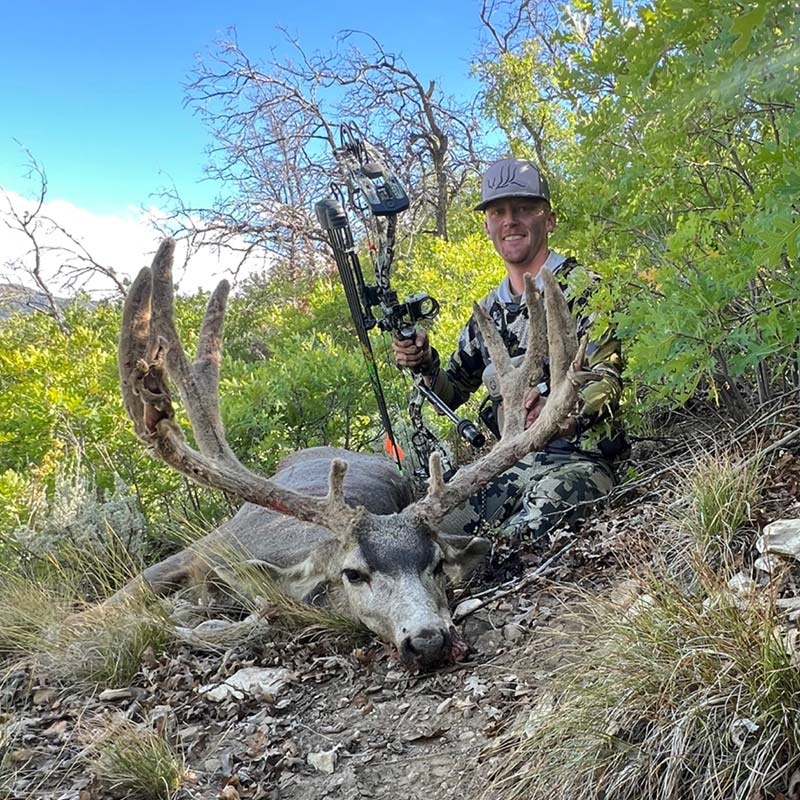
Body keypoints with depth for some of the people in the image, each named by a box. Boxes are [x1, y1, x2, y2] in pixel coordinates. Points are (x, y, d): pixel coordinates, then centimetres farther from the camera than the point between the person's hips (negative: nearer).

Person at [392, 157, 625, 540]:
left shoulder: (581, 288, -2)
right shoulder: (489, 310, 18)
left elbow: (608, 382, -13)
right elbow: (453, 391, 24)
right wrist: (424, 364, 1)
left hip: (577, 461, -5)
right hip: (510, 465, 5)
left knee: (514, 542, -35)